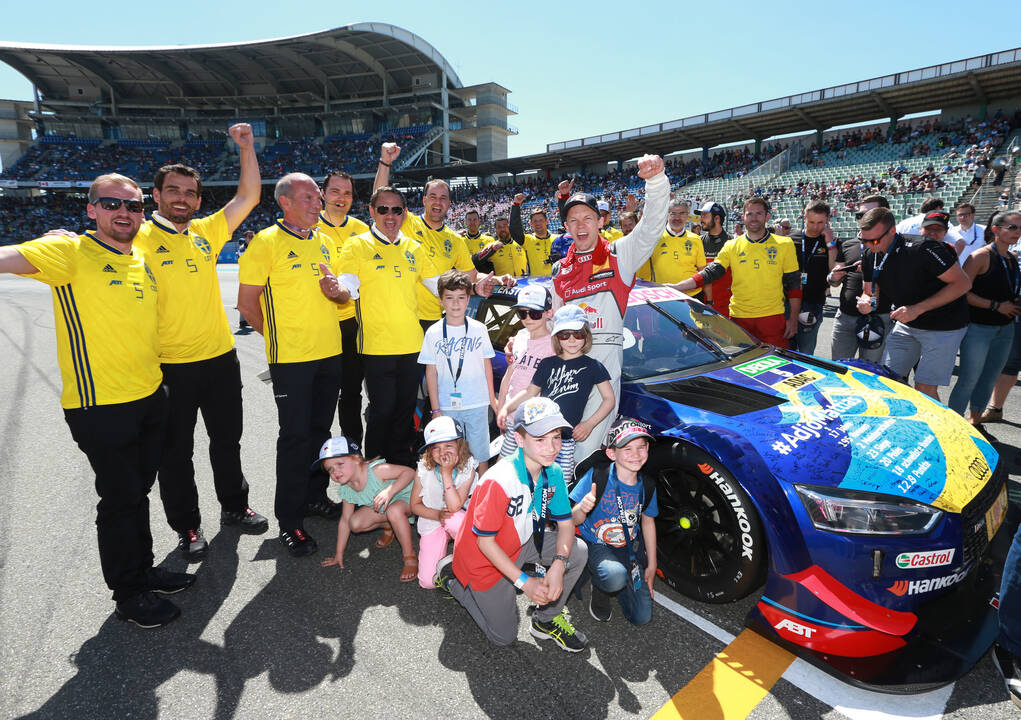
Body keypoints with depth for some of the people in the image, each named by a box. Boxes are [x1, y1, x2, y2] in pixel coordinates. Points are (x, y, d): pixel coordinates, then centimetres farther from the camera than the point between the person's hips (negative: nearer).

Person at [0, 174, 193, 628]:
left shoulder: (143, 258, 10)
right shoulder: (71, 252, -12)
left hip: (150, 398, 7)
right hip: (101, 406, -7)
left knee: (138, 491, 20)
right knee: (121, 499, 6)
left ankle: (142, 569, 38)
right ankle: (128, 594, 25)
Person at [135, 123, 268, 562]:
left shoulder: (206, 232, 7)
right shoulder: (140, 237, -5)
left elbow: (249, 196, 6)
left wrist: (246, 147, 1)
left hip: (220, 356, 4)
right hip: (169, 365, -4)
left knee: (227, 439, 16)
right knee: (176, 450, 9)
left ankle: (235, 506, 34)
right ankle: (187, 527, 25)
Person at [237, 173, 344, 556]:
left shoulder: (325, 242, 12)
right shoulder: (266, 242, -7)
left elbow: (339, 293, 19)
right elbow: (247, 302, -7)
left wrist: (338, 289, -4)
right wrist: (279, 336, -1)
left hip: (330, 353, 6)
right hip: (290, 357, -6)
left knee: (320, 428, 15)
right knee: (295, 435, -1)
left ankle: (315, 495, 33)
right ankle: (289, 519, 13)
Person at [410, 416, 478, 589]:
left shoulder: (467, 469, -20)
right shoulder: (424, 469, -15)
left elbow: (454, 507, -29)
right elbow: (415, 505, -4)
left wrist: (446, 473, -34)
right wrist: (438, 514, -21)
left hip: (459, 520, -1)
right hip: (432, 523, 1)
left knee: (453, 518, -40)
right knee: (429, 582, -9)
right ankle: (441, 548, 21)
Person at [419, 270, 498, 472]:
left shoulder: (478, 329, 0)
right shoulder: (434, 333, -2)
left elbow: (487, 364, 7)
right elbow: (431, 372, 0)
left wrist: (492, 398, 9)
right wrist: (436, 409, -2)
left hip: (477, 404, 0)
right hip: (447, 406, 0)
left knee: (480, 453, 10)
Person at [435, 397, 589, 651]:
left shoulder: (553, 473, -14)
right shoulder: (499, 481, -35)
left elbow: (565, 523, -7)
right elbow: (485, 541, -27)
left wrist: (558, 566, -25)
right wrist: (524, 582, -25)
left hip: (521, 545, 6)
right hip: (485, 561, -6)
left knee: (578, 551, -13)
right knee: (503, 637, 10)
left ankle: (546, 620, 9)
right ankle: (452, 576, 25)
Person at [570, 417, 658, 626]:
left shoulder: (647, 486, -7)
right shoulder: (597, 476, -21)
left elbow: (648, 522, 9)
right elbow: (573, 521, -14)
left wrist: (652, 565, 9)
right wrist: (582, 509, -39)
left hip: (631, 548, 4)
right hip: (596, 545, -4)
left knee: (642, 617, -1)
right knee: (616, 576, -36)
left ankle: (614, 586, 28)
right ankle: (599, 590, 1)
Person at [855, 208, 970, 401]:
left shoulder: (924, 249, -24)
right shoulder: (872, 257, -4)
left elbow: (963, 283, -19)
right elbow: (872, 290, 10)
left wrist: (918, 309, -26)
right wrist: (866, 301, -16)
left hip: (944, 327, -6)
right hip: (906, 325, 6)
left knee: (925, 389, -3)